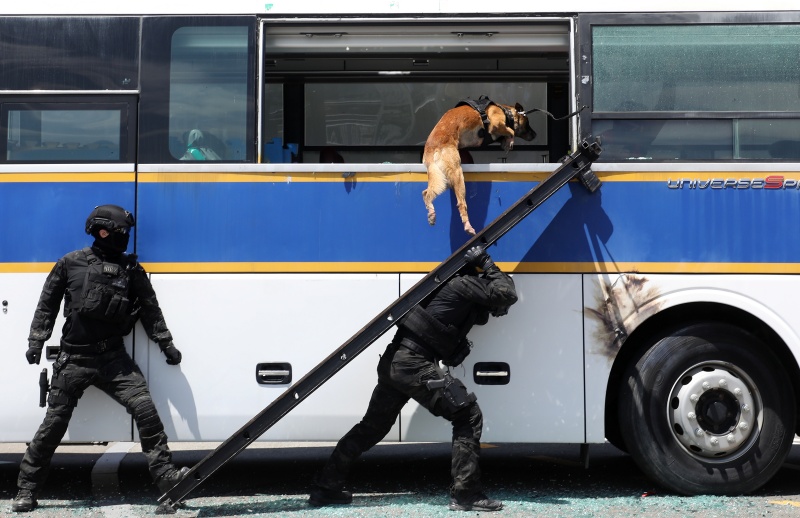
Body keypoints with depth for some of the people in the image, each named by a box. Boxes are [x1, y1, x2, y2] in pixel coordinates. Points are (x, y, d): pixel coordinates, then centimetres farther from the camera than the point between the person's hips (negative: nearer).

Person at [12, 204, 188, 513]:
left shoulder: (132, 271, 5)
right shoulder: (70, 264, 1)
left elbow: (150, 310, 10)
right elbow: (47, 305, 7)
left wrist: (166, 345, 9)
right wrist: (36, 342, 2)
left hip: (113, 358, 1)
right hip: (74, 359, -1)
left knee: (144, 408, -14)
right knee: (54, 422, 4)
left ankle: (165, 475, -8)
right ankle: (27, 488, 18)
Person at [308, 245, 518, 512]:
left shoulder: (458, 282, 22)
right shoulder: (466, 284, -4)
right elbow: (507, 294, -12)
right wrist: (489, 266, -1)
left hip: (395, 361, 9)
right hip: (415, 364, -9)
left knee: (372, 426, 20)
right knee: (468, 415, -3)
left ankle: (325, 487, 26)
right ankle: (465, 494, -4)